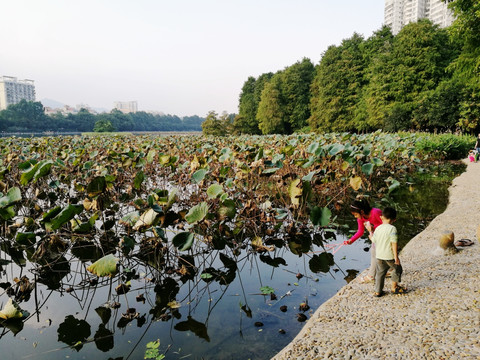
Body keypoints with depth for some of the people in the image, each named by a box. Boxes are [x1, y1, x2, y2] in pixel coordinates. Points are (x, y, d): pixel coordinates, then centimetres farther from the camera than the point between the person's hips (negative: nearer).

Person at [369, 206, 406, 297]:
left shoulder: (378, 228, 2)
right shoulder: (392, 228, -14)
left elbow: (374, 240, 13)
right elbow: (394, 243, -18)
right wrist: (396, 257, -14)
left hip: (379, 255, 5)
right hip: (389, 255, -5)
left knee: (380, 272, 15)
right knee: (397, 269, 19)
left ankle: (378, 291, 18)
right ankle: (394, 287, 28)